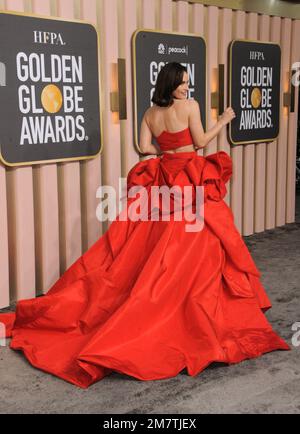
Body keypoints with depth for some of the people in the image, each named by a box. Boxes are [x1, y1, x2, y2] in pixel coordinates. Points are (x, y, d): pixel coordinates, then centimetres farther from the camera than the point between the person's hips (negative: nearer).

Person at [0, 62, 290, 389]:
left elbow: (145, 147, 6)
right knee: (194, 243, -1)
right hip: (191, 180, -6)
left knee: (150, 242, 10)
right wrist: (223, 121, 8)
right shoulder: (190, 106, -7)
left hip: (161, 180, 6)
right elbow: (200, 142, -4)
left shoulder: (150, 113, 10)